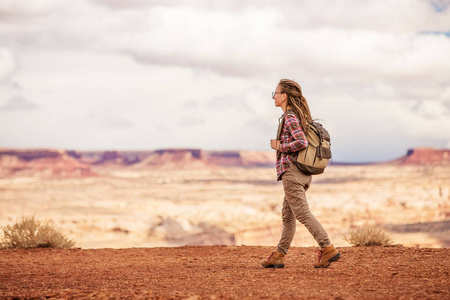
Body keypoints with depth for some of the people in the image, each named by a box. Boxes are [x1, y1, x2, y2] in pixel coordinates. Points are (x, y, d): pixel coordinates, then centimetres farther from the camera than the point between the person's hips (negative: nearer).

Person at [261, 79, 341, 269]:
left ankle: (328, 249, -16)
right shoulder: (303, 116, 15)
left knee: (302, 213, -10)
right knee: (287, 215, 12)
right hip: (304, 173, 10)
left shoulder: (290, 117, -13)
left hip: (291, 171, -10)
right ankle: (278, 256, 16)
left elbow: (301, 142, -24)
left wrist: (279, 146, -11)